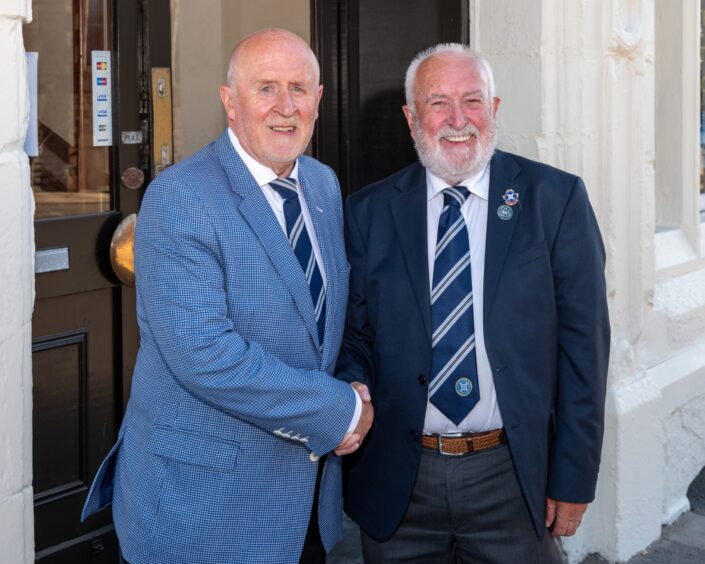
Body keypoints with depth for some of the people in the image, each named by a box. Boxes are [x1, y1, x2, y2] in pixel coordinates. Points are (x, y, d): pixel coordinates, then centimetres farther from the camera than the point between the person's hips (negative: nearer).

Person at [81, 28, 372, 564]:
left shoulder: (325, 185, 7)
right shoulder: (177, 198, -17)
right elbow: (204, 354, -25)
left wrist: (355, 390, -2)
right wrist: (340, 410, -19)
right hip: (205, 496, -7)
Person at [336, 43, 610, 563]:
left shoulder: (556, 199, -3)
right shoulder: (369, 213, 2)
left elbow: (584, 340, -3)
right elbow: (354, 337, 7)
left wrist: (574, 478, -5)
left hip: (513, 480, -1)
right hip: (397, 483, 2)